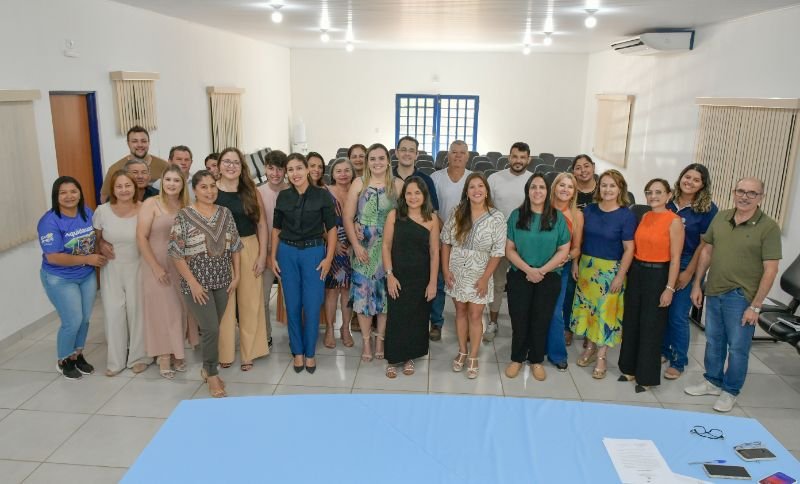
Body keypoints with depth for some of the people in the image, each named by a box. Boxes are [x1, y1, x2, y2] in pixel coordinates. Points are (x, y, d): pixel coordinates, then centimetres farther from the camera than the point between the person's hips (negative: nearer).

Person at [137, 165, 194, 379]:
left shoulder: (186, 206, 5)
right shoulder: (151, 204, -7)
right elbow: (141, 237, -11)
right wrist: (156, 267, -15)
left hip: (181, 267, 4)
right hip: (158, 267, -4)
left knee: (179, 310, 11)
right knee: (162, 310, 2)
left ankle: (176, 353, 25)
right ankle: (164, 358, 15)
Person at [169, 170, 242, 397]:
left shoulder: (225, 213, 4)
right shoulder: (184, 216, -9)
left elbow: (235, 247, 9)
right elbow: (176, 253, -11)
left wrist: (236, 276, 3)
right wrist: (192, 282, -14)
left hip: (222, 281, 4)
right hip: (197, 283, -4)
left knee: (212, 328, 13)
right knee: (211, 329, -7)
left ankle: (207, 369, 32)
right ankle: (212, 374, 13)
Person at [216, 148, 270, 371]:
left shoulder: (251, 191, 5)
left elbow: (262, 224, 5)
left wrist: (262, 255, -2)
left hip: (249, 250, 2)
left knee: (250, 302, 6)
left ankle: (248, 353, 20)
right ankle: (224, 352, 21)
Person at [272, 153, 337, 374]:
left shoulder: (322, 195, -5)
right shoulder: (283, 197, 3)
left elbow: (331, 229, -2)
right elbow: (276, 229, 10)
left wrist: (328, 258, -8)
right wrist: (273, 257, 6)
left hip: (314, 252, -2)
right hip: (287, 253, 2)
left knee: (312, 305, 0)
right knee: (292, 305, 7)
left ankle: (310, 353, 18)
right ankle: (297, 351, 23)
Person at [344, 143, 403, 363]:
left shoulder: (397, 185, -1)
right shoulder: (358, 183, 0)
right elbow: (348, 217, -1)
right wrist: (356, 245, -9)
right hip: (363, 248, 0)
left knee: (385, 292, 7)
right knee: (363, 292, 3)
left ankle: (379, 339, 25)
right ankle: (366, 342, 19)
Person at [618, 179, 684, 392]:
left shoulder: (674, 221, -10)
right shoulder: (644, 217, 8)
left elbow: (675, 258, -12)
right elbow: (635, 247, 11)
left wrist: (669, 288, -15)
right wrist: (629, 272, 5)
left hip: (657, 275, -6)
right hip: (636, 272, 6)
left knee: (651, 327, 4)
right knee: (631, 322, 13)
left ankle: (646, 376, 17)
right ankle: (630, 368, 28)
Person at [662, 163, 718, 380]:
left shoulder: (708, 209, -7)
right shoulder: (668, 202, 3)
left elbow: (705, 245, -8)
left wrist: (689, 272, -11)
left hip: (686, 267, -4)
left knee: (678, 316, 0)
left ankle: (678, 362, 15)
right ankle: (663, 351, 29)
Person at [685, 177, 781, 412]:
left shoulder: (768, 227, -11)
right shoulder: (720, 218, 3)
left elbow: (770, 269, -12)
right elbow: (706, 252, 11)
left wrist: (755, 306, -13)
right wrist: (697, 285, 8)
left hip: (741, 298, -4)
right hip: (714, 293, 5)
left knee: (737, 347, 7)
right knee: (713, 341, 17)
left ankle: (730, 391, 24)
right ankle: (713, 381, 35)